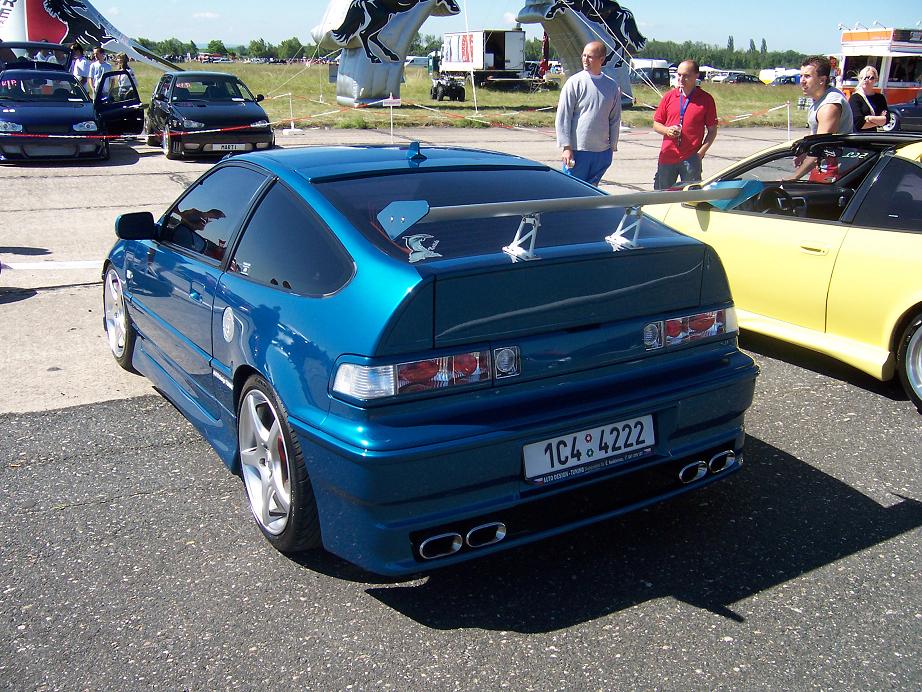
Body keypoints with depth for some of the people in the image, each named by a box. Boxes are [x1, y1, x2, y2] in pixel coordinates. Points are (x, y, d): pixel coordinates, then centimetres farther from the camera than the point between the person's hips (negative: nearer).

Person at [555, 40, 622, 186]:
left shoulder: (612, 86, 7)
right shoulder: (575, 82, -4)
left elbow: (615, 119, 14)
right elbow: (563, 117, -6)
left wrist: (613, 146, 11)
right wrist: (566, 147, -11)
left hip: (603, 152, 4)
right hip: (577, 151, -4)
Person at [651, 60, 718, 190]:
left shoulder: (706, 99, 0)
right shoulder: (669, 96, 7)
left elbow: (712, 130, 3)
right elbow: (656, 124, 12)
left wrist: (701, 152, -8)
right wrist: (667, 130, -9)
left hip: (691, 158, -2)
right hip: (667, 156, 2)